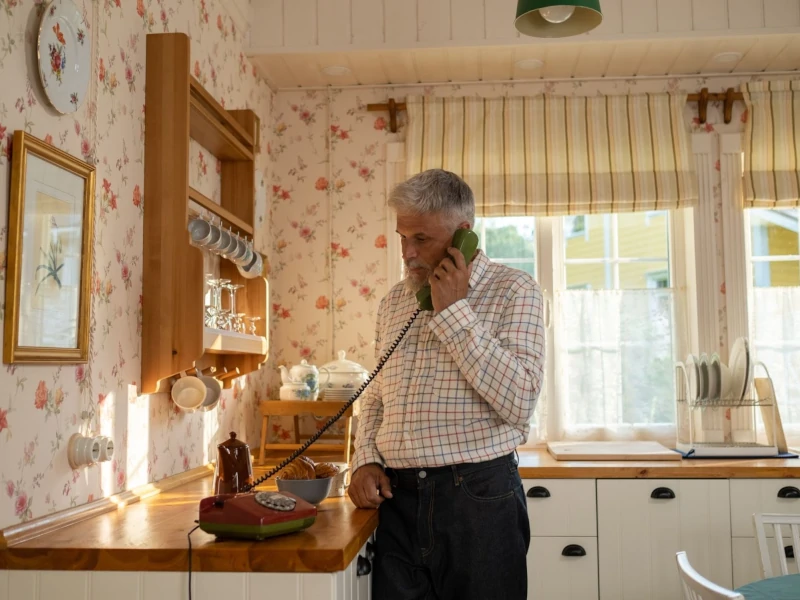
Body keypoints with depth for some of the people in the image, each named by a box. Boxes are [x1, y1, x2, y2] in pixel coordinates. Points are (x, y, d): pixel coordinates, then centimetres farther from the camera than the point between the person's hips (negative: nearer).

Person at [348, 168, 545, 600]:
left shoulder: (513, 290, -4)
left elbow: (519, 401, -17)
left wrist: (453, 312, -15)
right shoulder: (394, 301, 12)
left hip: (477, 498, -4)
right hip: (396, 498, 4)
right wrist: (366, 460, 2)